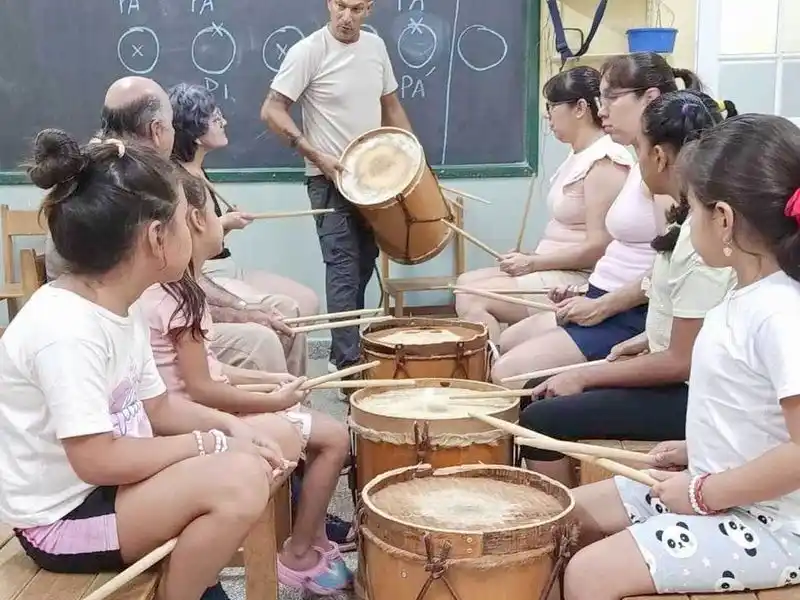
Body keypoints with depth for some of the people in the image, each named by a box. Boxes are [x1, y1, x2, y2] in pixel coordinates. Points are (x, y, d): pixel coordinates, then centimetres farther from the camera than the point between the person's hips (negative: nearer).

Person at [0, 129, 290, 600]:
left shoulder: (121, 307, 3)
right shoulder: (65, 330, -28)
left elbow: (156, 406, 10)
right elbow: (98, 459, -29)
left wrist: (230, 425, -6)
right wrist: (210, 443, -20)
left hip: (107, 485, 10)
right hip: (61, 518, -10)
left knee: (253, 461, 10)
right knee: (240, 480, -26)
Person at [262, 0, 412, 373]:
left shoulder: (376, 46, 7)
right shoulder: (308, 52, -12)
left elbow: (391, 106, 18)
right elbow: (272, 111, -13)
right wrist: (316, 155, -20)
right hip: (331, 178, -6)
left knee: (364, 266, 14)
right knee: (344, 268, -12)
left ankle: (351, 348, 29)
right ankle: (349, 363, -11)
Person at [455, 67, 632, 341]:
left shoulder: (605, 161, -18)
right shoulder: (582, 154, 14)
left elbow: (598, 248, -23)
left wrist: (533, 262, -16)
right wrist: (530, 259, 4)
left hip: (580, 281, -10)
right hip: (559, 271, 11)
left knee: (471, 298, -16)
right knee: (465, 283, 7)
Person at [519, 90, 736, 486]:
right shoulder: (695, 218, 4)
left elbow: (683, 361, -23)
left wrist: (585, 376, -16)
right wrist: (649, 338, 11)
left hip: (691, 395, -10)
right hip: (677, 378, 10)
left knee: (541, 420, -12)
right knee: (541, 393, 12)